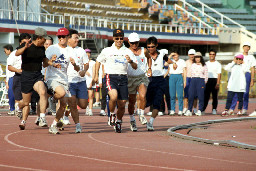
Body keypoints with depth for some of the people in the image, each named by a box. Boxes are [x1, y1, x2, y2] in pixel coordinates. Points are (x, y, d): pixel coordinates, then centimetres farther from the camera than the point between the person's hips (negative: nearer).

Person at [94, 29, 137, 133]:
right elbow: (98, 61, 22)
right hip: (111, 77, -2)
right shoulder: (107, 51, 8)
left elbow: (135, 67, 8)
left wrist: (131, 61, -14)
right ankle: (112, 114, -2)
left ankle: (119, 121, 26)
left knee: (122, 104, 0)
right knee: (114, 96, -29)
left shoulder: (128, 52, 10)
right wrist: (96, 75, 15)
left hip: (123, 78, 2)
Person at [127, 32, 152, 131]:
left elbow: (149, 58, 23)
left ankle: (141, 115, -1)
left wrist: (149, 69, 14)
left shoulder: (143, 51, 1)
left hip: (142, 78, 0)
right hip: (130, 78, 0)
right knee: (132, 101, 6)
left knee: (142, 96, -23)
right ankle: (132, 120, 25)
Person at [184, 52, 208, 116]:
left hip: (201, 80, -3)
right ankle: (189, 110, -3)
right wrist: (192, 80, 9)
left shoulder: (204, 66, 5)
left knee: (200, 96, -5)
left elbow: (206, 75, 5)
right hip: (193, 80, 3)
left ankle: (199, 110, 0)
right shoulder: (192, 65, 14)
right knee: (191, 96, -4)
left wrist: (203, 83, -1)